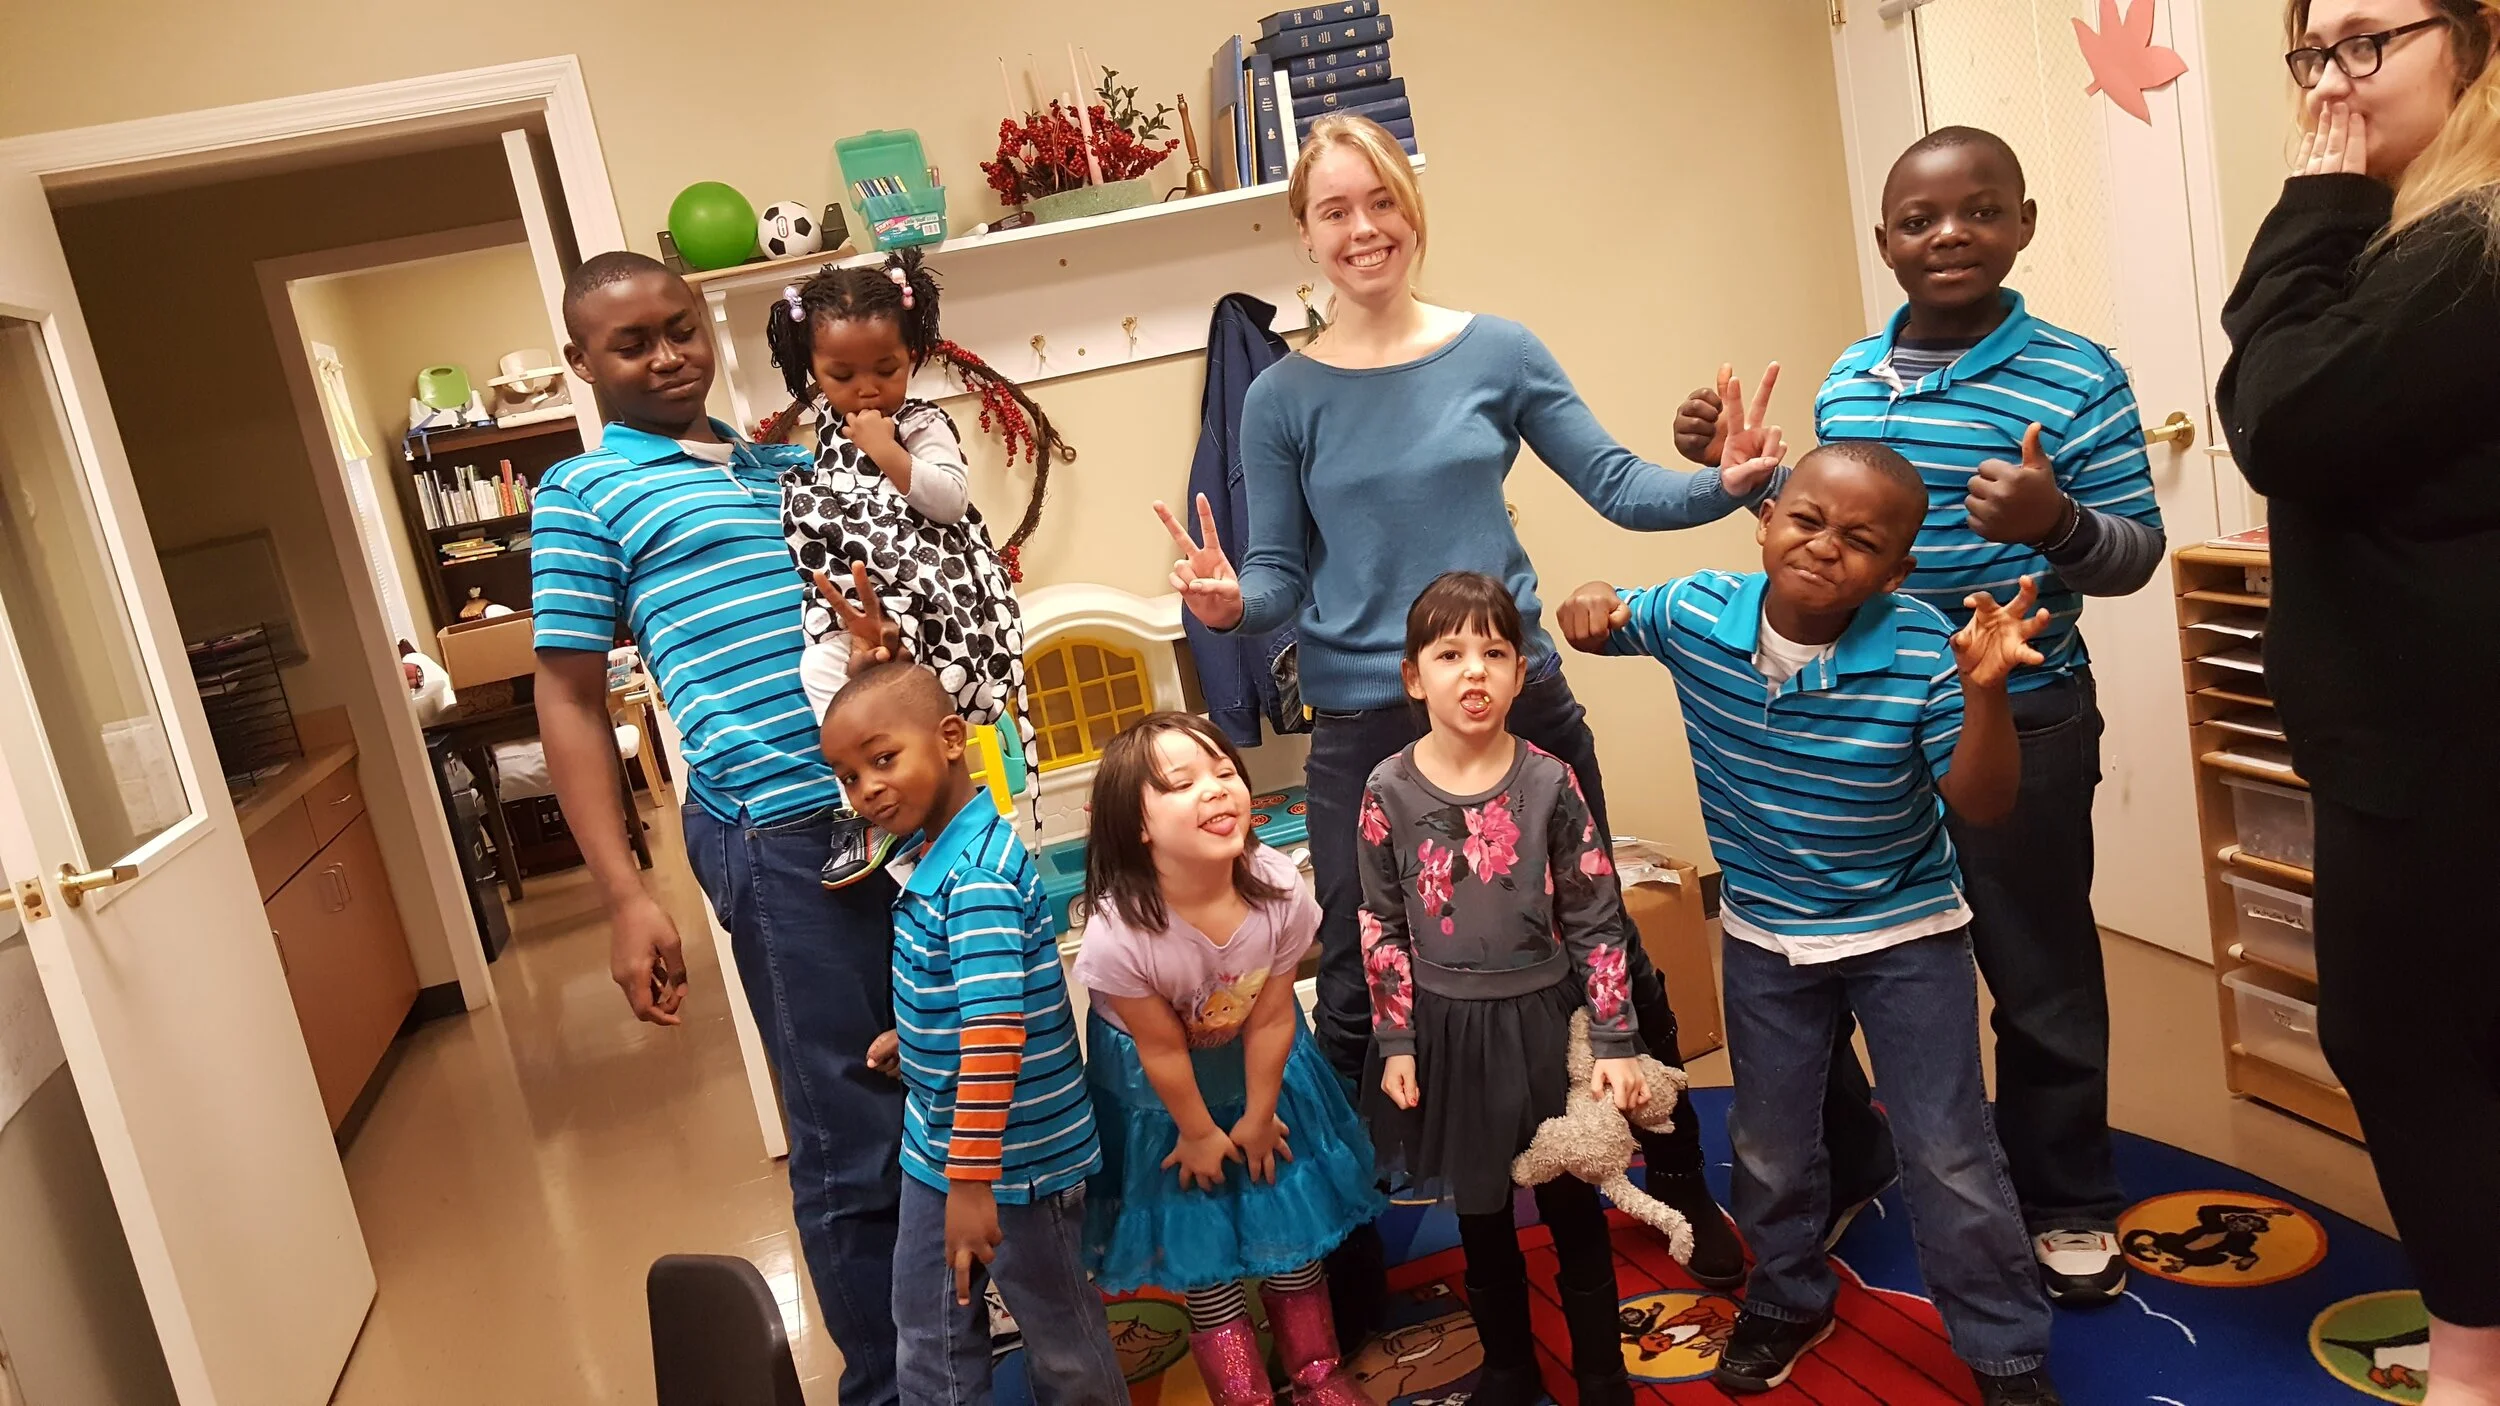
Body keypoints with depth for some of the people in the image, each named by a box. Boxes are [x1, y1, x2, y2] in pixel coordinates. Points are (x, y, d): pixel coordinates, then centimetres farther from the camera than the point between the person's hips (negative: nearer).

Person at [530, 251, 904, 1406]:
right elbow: (569, 702, -1)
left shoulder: (790, 463, 17)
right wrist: (624, 898, -7)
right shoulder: (583, 493, 3)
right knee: (850, 1136, 3)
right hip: (785, 833, -5)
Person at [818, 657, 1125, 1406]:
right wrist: (915, 1038, 19)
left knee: (1061, 1339, 14)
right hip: (935, 1144, 9)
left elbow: (996, 1032, -31)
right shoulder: (935, 850, 1)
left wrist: (973, 1177, -28)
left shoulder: (976, 874, -27)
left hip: (1017, 1155, -9)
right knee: (927, 1335, 20)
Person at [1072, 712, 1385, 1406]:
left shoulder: (1278, 888, -30)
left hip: (1257, 1067, 3)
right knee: (1199, 1240, 10)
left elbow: (1271, 1019, -16)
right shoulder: (1119, 932, -38)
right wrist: (1199, 1131, -7)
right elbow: (1162, 1049, -21)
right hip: (1160, 1089, -3)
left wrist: (1258, 1117, -6)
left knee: (1288, 1214, 16)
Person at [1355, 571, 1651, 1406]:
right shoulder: (1389, 791, -8)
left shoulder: (1549, 782, -10)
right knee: (1480, 1216, 16)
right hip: (1447, 1027, 1)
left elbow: (1597, 920, -5)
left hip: (1542, 1019, -1)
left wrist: (1616, 1042, -7)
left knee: (1573, 1208, 13)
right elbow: (1381, 929, -1)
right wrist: (1396, 1043, -2)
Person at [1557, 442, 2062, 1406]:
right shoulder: (1695, 613, -16)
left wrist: (1984, 689, -37)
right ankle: (1788, 1299, 47)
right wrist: (1591, 605, -20)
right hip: (1764, 936, 3)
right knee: (1768, 1147, 20)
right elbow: (1607, 624, 5)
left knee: (1950, 1158, 5)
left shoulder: (1921, 650, -24)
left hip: (1907, 936, -3)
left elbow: (1982, 805, -21)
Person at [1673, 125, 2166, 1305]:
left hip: (2018, 720, -5)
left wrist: (2056, 524, -32)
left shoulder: (2074, 378, -10)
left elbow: (2137, 549, -11)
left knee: (2039, 971, 9)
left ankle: (2068, 1202, 30)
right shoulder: (1849, 378, 5)